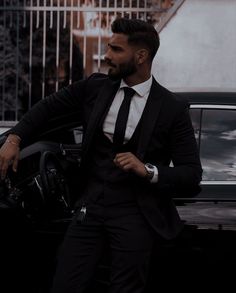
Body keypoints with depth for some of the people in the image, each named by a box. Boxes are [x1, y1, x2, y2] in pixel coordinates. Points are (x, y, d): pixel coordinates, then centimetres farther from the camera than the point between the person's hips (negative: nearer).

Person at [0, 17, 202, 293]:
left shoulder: (173, 108, -6)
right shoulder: (95, 87, 4)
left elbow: (192, 176, -6)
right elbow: (48, 105, 19)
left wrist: (147, 170, -22)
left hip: (134, 215, -3)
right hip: (90, 206, 3)